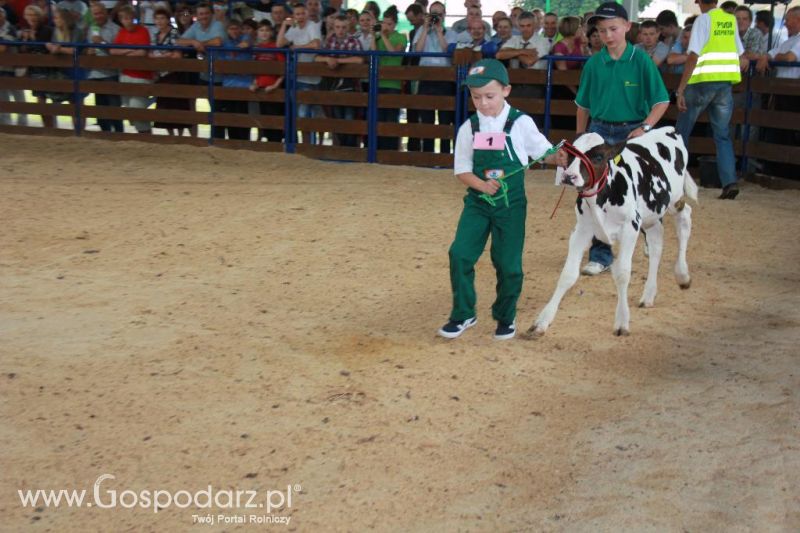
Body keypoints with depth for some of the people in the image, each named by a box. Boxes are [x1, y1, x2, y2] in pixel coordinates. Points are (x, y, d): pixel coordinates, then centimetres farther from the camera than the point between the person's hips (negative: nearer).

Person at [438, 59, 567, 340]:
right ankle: (463, 314, 9)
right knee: (460, 254, -8)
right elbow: (462, 169, 1)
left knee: (508, 262, 2)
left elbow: (543, 151, 4)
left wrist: (558, 158, -18)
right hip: (477, 201, 2)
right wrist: (482, 185, -17)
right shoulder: (469, 128, -1)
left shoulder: (521, 123, -6)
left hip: (511, 203, -2)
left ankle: (505, 317, 23)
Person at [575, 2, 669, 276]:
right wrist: (580, 137, 9)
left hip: (631, 132, -2)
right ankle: (600, 254, 9)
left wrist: (645, 128, -17)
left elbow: (661, 101, -6)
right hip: (600, 132, 3)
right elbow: (583, 105, 11)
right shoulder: (594, 63, 1)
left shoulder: (641, 60, -7)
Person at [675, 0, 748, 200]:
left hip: (702, 81, -5)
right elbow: (743, 60, 13)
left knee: (682, 131, 11)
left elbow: (693, 57, -13)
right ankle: (730, 182, -6)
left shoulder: (703, 20, -6)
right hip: (726, 83, 5)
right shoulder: (731, 20, 11)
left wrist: (680, 89, -13)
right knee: (722, 134, 8)